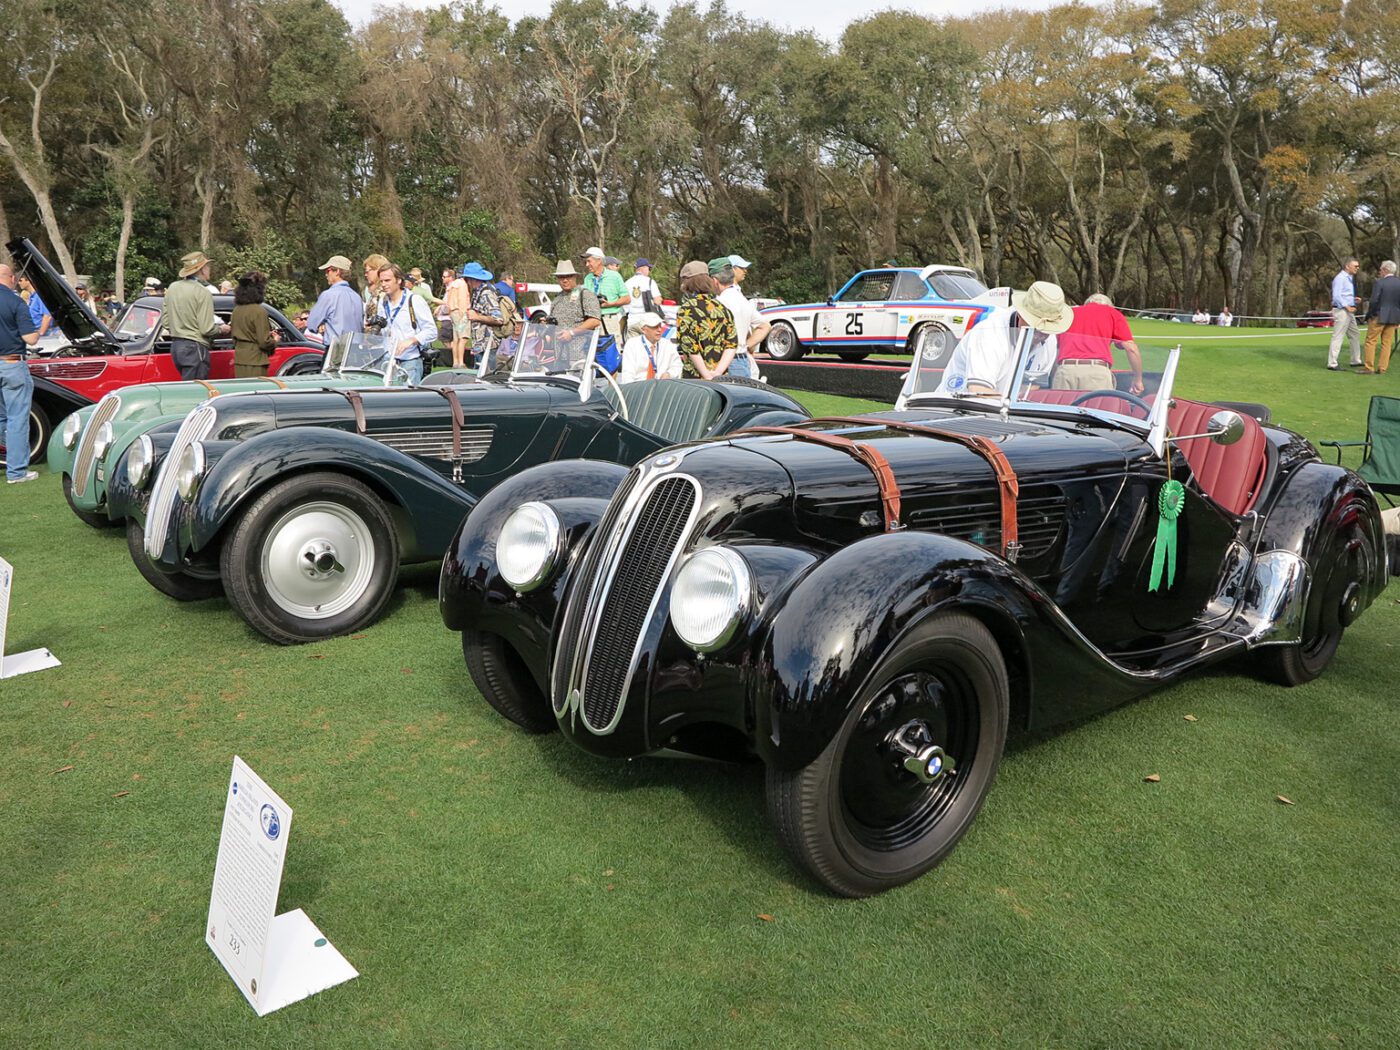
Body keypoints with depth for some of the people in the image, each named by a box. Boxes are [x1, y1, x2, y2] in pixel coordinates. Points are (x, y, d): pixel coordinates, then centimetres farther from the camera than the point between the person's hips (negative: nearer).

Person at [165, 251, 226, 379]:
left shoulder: (173, 288, 11)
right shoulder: (203, 292, -14)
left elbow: (165, 321, 14)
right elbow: (207, 329, -17)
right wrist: (221, 329, 2)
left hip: (175, 346, 8)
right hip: (195, 348, -8)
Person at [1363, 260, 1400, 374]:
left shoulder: (1379, 282, -11)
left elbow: (1374, 301, -17)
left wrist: (1369, 315, -2)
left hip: (1379, 317, -5)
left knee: (1371, 341, 2)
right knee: (1387, 343, 9)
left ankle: (1369, 368, -1)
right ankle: (1382, 368, 10)